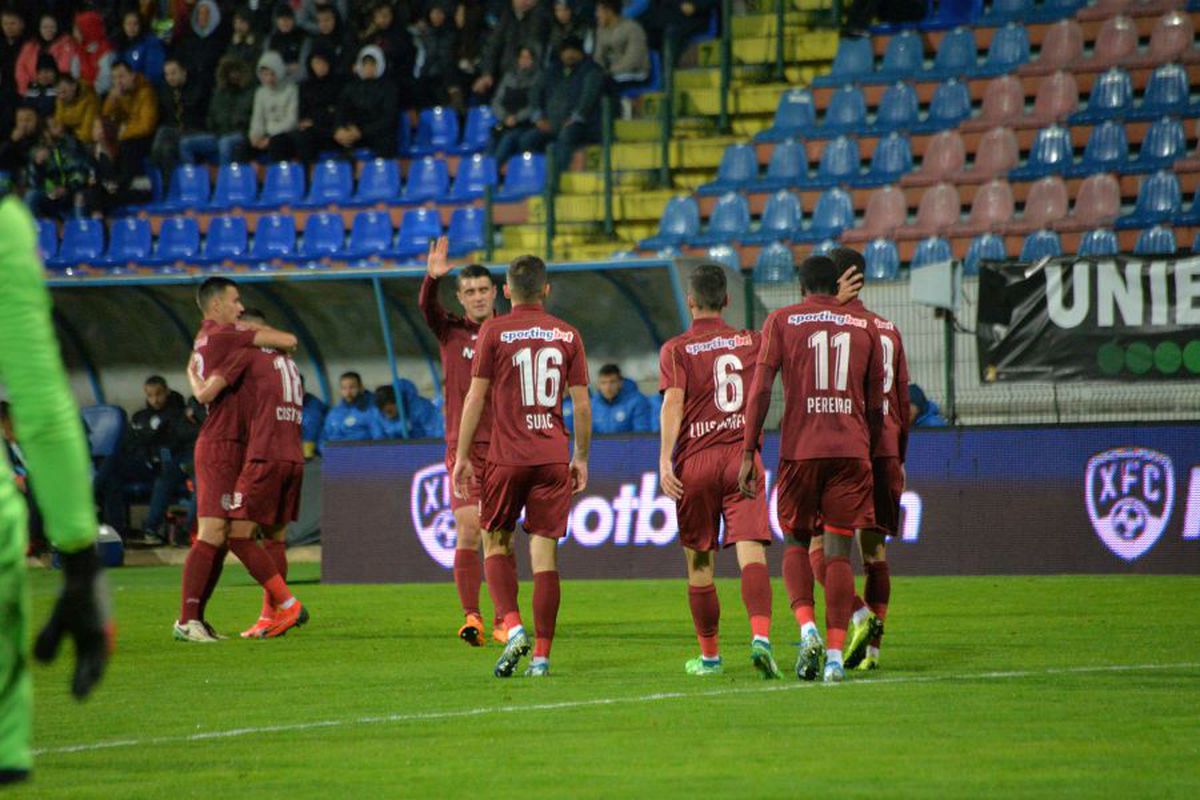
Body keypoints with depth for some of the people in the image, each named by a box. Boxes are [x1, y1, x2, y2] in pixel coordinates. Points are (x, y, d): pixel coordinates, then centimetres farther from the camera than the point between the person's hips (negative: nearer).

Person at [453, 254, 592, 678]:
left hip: (507, 456, -2)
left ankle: (513, 627, -9)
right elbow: (582, 403, 7)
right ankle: (541, 655, 0)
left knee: (496, 544, 13)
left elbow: (476, 396, -3)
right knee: (545, 552, 3)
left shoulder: (493, 331, -2)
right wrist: (581, 457, 17)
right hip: (553, 456, 2)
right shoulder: (567, 335, 6)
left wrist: (462, 456, 1)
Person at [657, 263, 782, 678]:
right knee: (751, 550, -10)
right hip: (742, 457, 1)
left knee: (700, 563, 11)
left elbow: (673, 400, -12)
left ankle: (709, 655, 19)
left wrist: (665, 459, -19)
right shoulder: (751, 342, 9)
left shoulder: (676, 349, 0)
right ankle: (761, 636, -33)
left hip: (695, 462, -1)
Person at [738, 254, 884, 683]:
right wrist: (869, 451, 23)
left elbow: (761, 389, -3)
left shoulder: (781, 321, 5)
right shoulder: (865, 327, 11)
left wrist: (748, 452, -2)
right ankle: (835, 655, -5)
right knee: (839, 550, 2)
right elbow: (875, 405, 13)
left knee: (796, 543, 15)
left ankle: (807, 627, -8)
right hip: (852, 451, 1)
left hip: (800, 450, -1)